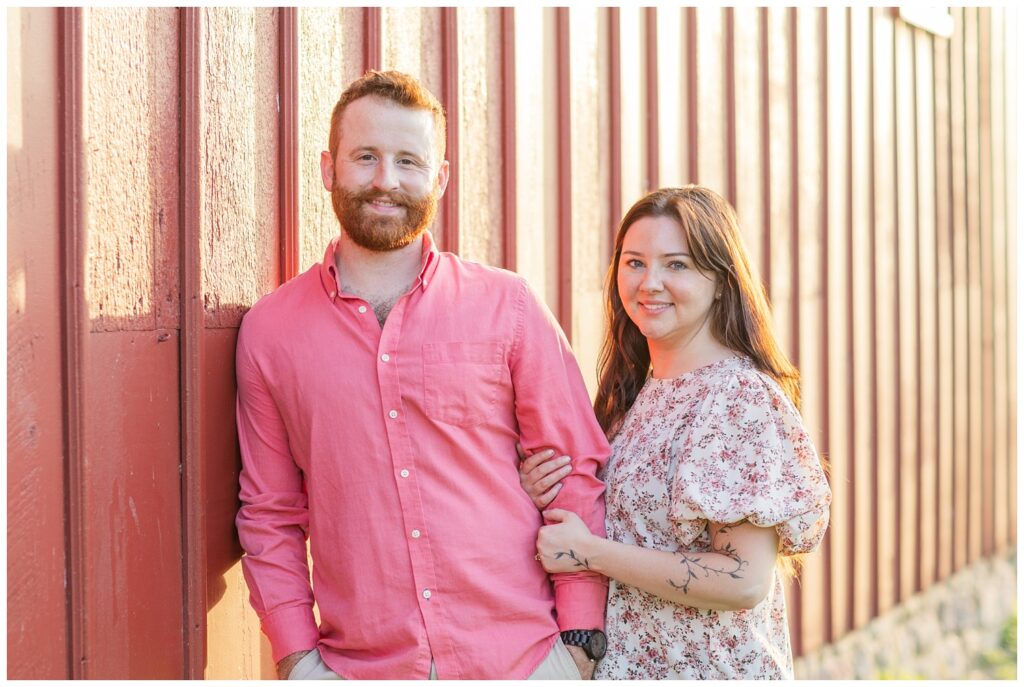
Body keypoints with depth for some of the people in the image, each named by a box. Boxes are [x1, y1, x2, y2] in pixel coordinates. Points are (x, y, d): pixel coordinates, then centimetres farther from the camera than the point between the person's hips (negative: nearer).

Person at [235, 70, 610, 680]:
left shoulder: (507, 306, 0)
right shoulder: (269, 331, 3)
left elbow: (577, 471, 2)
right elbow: (270, 513, 7)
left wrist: (578, 640, -3)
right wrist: (297, 655, -1)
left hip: (524, 656, 0)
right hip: (358, 666, 1)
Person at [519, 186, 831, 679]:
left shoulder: (741, 395, -19)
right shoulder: (635, 390, 5)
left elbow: (745, 581, -24)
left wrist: (589, 551, -20)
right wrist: (546, 497, -6)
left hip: (708, 670, -7)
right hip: (623, 662, 7)